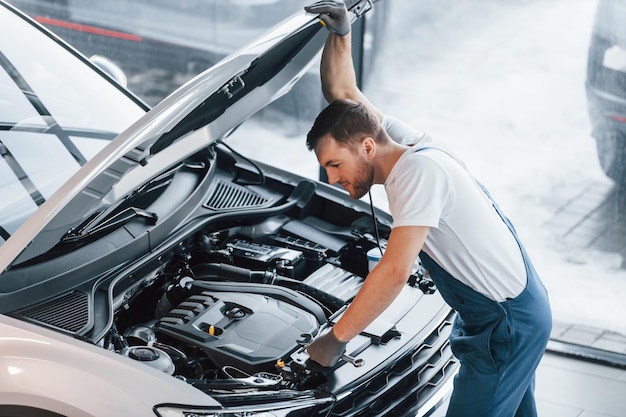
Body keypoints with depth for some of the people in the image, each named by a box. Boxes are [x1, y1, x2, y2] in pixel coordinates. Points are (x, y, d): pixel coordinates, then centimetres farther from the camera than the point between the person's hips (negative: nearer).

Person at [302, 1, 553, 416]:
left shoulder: (419, 170, -26)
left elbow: (395, 272, -32)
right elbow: (343, 95, 13)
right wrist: (340, 33, -3)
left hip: (509, 325, -10)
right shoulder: (398, 137, 1)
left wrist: (336, 339, -26)